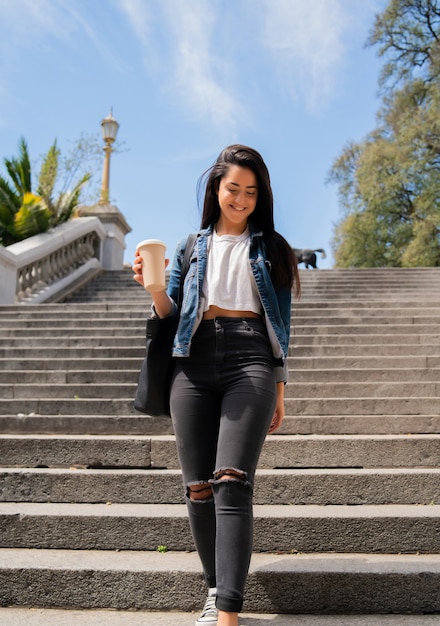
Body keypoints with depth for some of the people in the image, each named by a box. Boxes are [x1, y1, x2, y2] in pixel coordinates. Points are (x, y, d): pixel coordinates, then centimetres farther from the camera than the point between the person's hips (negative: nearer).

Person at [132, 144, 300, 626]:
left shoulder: (269, 247, 15)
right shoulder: (191, 246, 19)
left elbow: (280, 324, 13)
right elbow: (170, 313, 14)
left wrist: (279, 393, 9)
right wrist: (153, 286, -9)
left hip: (250, 360, -2)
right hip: (195, 364, 3)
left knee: (231, 482, -16)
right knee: (198, 487, 2)